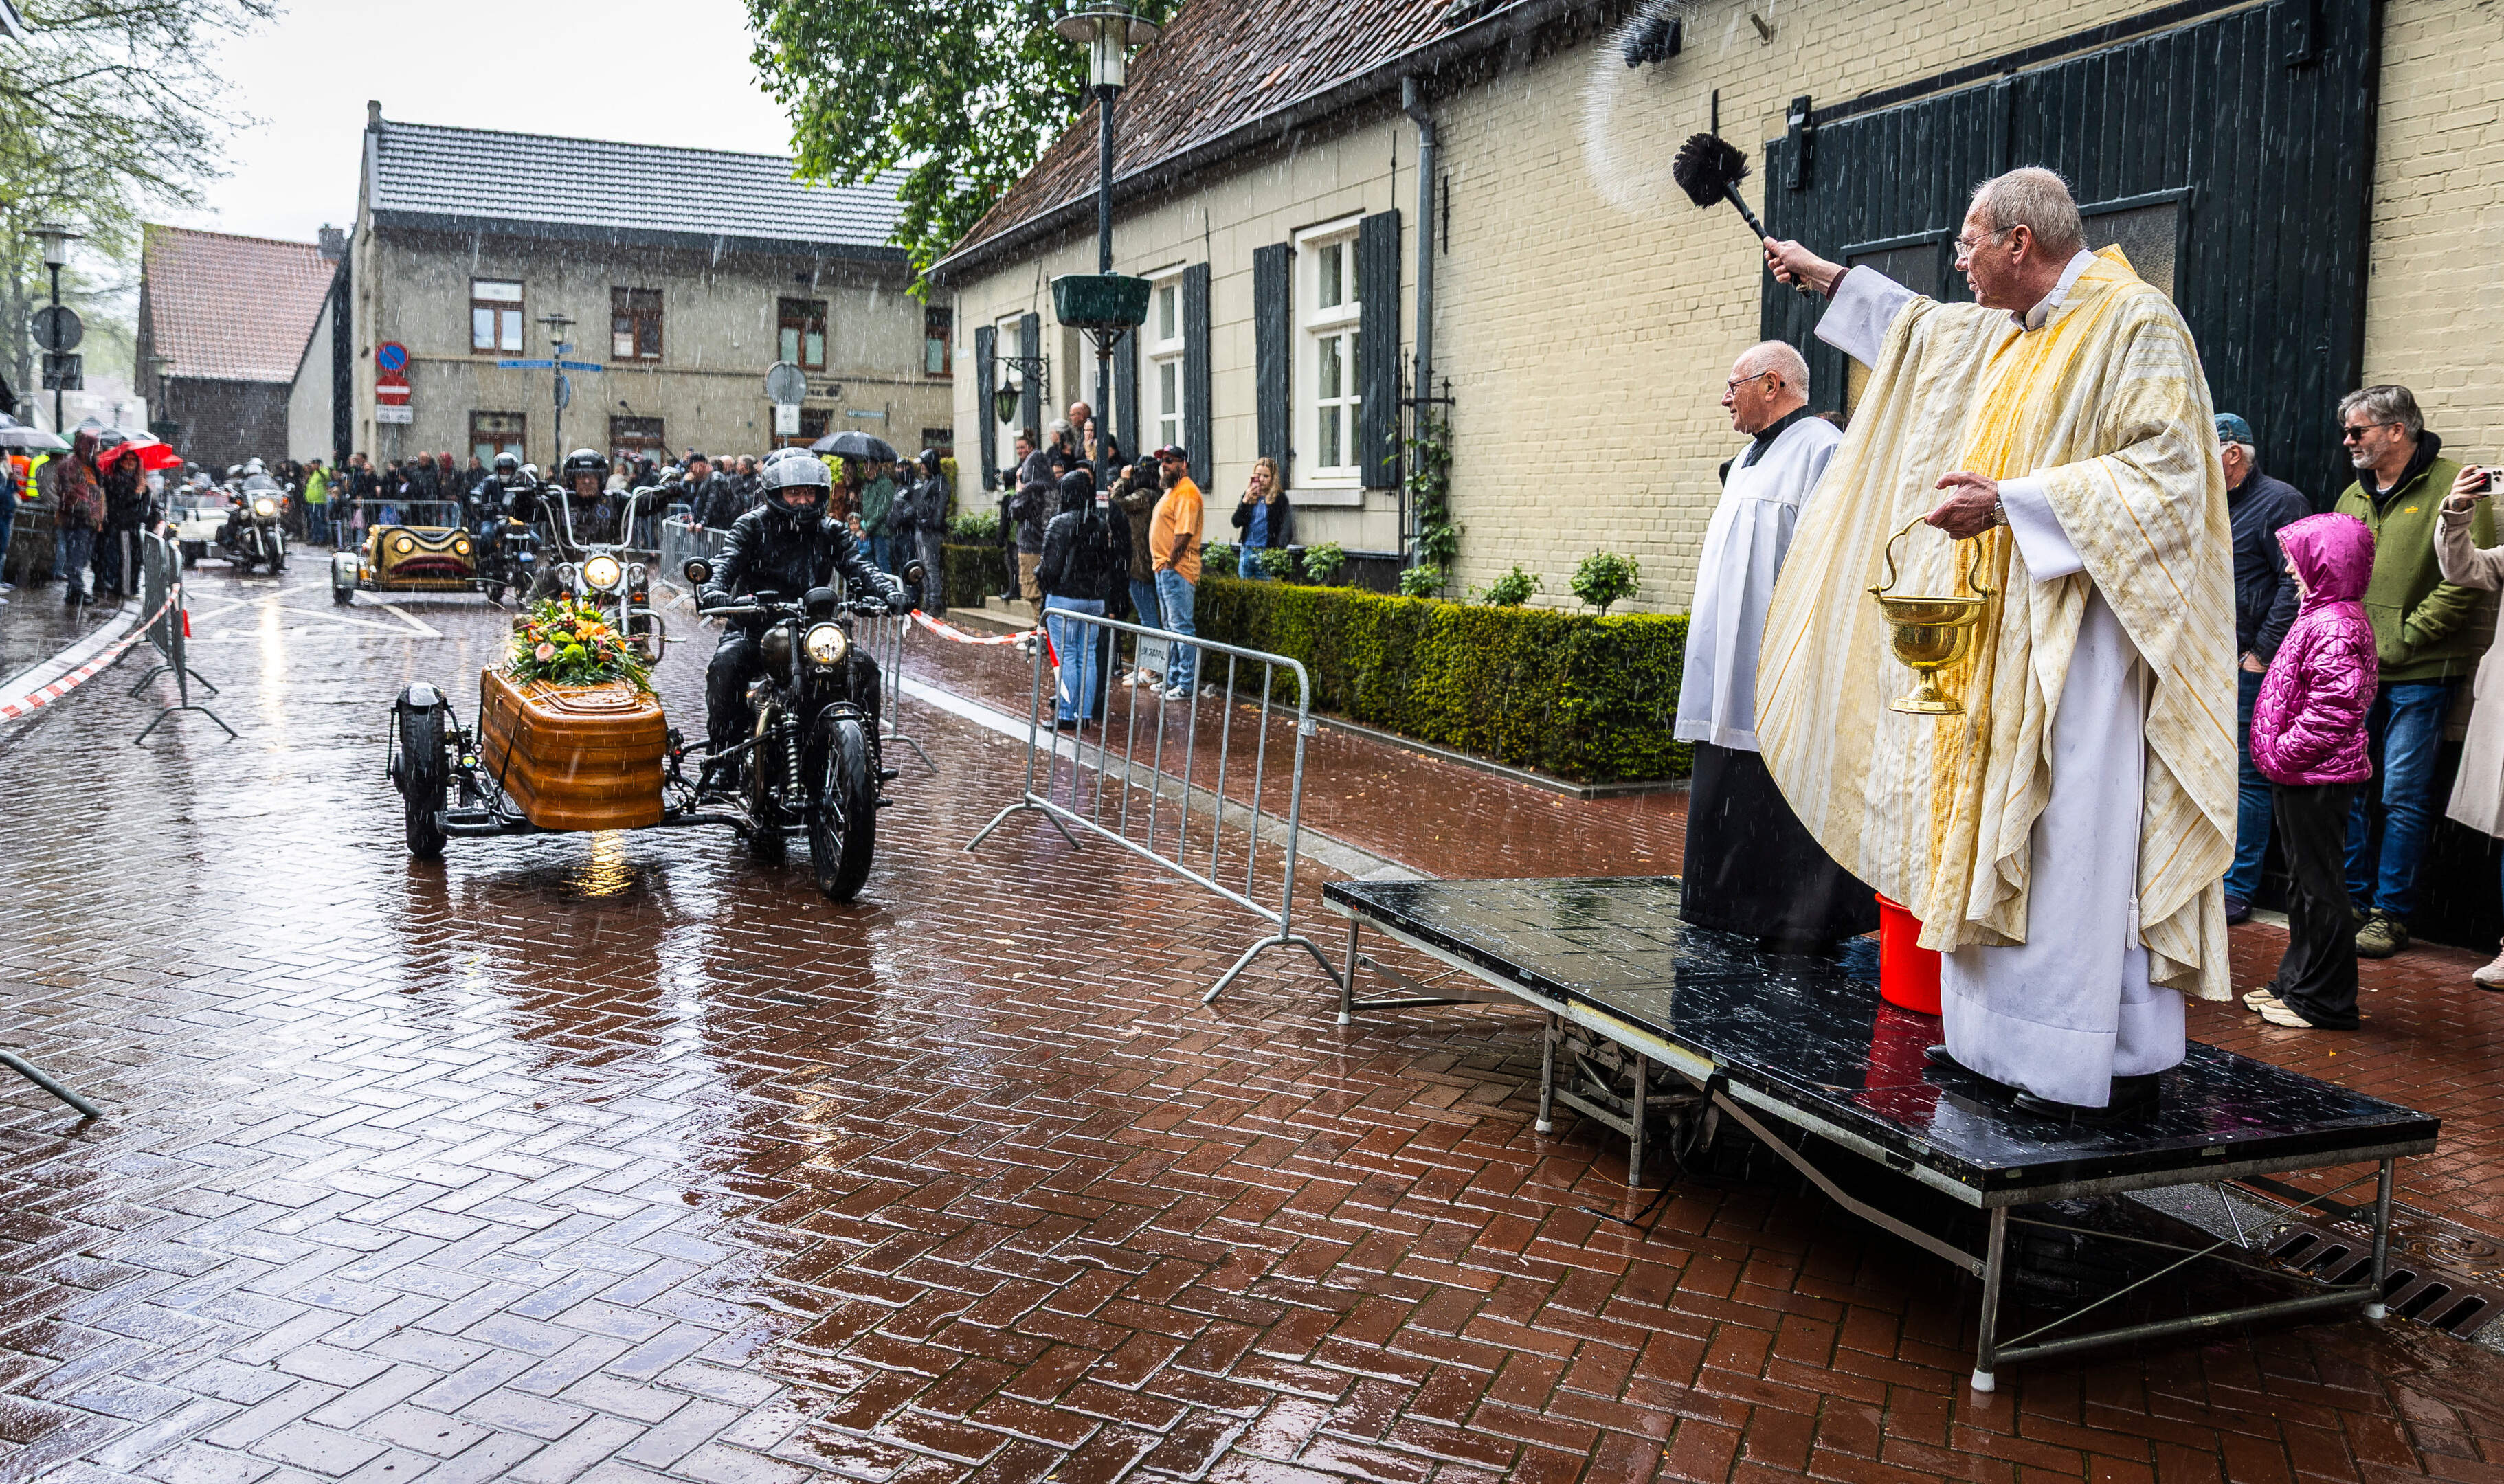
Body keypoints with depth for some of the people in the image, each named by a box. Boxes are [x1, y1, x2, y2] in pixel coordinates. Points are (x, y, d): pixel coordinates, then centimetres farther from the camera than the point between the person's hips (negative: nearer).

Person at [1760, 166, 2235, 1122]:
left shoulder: (2135, 325, -10)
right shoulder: (2007, 336, 16)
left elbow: (2164, 471, -19)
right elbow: (1925, 330, 37)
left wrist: (2012, 502, -24)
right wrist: (1827, 277, 43)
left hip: (2084, 634, -9)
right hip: (2006, 630, 9)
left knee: (2080, 835, -8)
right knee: (1994, 827, 9)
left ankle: (2112, 1066, -1)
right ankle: (2006, 1038, 17)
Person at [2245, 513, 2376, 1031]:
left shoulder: (2335, 627, -19)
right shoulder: (2320, 616, 14)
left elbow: (2332, 709, -26)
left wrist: (2287, 752, -19)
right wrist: (2278, 753, 14)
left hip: (2318, 777, -11)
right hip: (2300, 777, 11)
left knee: (2318, 886, -3)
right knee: (2303, 884, 17)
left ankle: (2323, 1000, 5)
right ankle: (2297, 982, 28)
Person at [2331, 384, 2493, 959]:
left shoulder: (2450, 486, -6)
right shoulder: (2353, 497, 15)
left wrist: (2405, 636, -14)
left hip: (2418, 674, -6)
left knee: (2403, 796, -2)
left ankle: (2390, 913, 6)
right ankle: (2350, 900, 19)